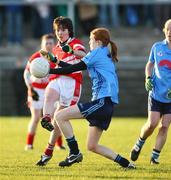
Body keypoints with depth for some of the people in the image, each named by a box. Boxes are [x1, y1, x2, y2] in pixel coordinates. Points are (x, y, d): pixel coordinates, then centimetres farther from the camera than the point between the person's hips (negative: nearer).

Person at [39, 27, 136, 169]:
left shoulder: (97, 53, -1)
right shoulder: (107, 56, 25)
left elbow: (73, 69, -3)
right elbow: (76, 68, 27)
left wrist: (49, 70, 2)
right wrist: (56, 61, 26)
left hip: (102, 101, -10)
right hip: (108, 104, 10)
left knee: (60, 116, -12)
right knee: (92, 146, 13)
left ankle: (75, 153, -10)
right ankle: (125, 163, 11)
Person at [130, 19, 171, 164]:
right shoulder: (157, 47, 2)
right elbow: (150, 64, 17)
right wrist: (148, 78, -1)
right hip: (156, 94, 1)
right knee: (152, 124, -9)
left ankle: (155, 156, 8)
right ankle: (139, 144, 18)